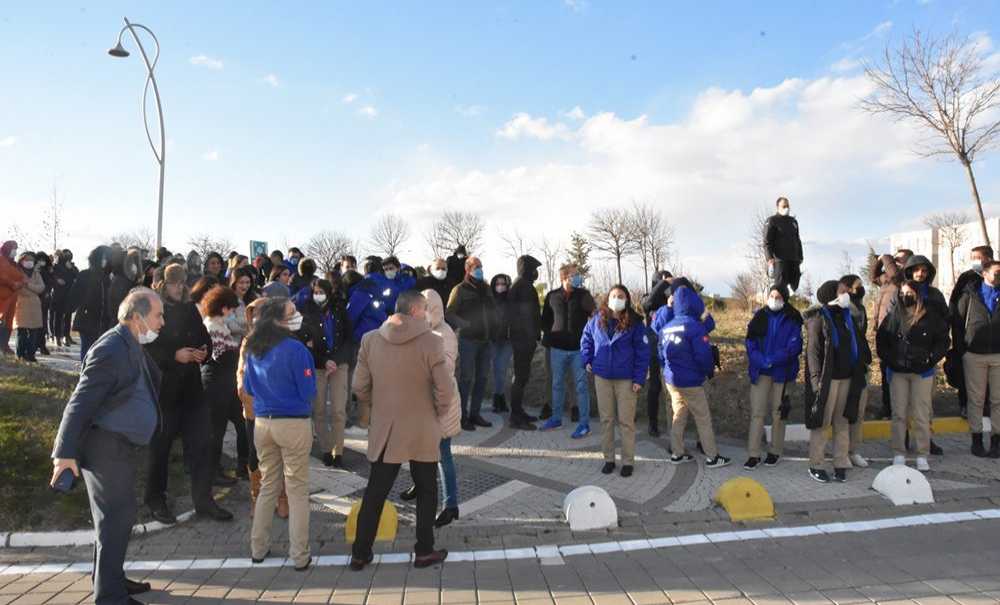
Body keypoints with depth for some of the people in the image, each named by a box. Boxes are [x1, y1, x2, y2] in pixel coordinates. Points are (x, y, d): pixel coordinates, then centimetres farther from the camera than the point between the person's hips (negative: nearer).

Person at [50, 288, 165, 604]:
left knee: (116, 516, 20)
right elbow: (80, 403, -23)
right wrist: (65, 452, -24)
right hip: (106, 447, -10)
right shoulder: (110, 350, -22)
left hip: (120, 445, 10)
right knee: (116, 518, -1)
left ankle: (111, 579, 36)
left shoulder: (132, 346, 7)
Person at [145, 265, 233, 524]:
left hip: (191, 387, 5)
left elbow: (205, 338, 17)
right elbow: (147, 350, -13)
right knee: (160, 446, 8)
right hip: (163, 388, -5)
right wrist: (175, 356, -21)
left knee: (199, 444, 6)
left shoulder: (190, 309, 9)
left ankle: (203, 500, 15)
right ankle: (156, 500, 26)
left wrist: (203, 352, -3)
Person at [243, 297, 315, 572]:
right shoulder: (295, 349, -16)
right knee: (297, 490, 5)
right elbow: (308, 392, -12)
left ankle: (258, 548, 27)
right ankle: (300, 556, 11)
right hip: (294, 423, -5)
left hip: (262, 422, 6)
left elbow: (248, 387, 14)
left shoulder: (253, 350, 3)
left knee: (267, 486, 19)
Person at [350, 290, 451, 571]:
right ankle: (424, 552, 22)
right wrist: (439, 415, 2)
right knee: (426, 492, 15)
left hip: (383, 430, 3)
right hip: (422, 431, -3)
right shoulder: (431, 342, -15)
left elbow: (360, 386, 0)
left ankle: (360, 553, 21)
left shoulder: (370, 339, -3)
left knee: (374, 493, 13)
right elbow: (445, 388, -15)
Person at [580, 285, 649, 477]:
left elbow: (642, 352, -7)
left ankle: (628, 461, 17)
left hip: (626, 379, -3)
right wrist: (587, 360, 4)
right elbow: (586, 339, 15)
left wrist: (639, 379, -12)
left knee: (626, 421, 4)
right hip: (602, 377, 3)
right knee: (606, 419, 11)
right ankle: (608, 458, 23)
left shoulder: (635, 323, -8)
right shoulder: (597, 319, 0)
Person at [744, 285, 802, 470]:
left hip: (782, 372, -1)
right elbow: (751, 343, 1)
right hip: (760, 371, 1)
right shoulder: (760, 317, 5)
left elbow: (794, 346, -8)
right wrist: (761, 362, -15)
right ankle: (754, 454, 1)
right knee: (756, 412, -3)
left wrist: (772, 360, -18)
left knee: (778, 413, 9)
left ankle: (775, 451, 23)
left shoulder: (792, 319, 0)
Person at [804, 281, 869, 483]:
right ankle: (816, 466, 8)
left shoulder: (846, 316, 14)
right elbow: (812, 350, -12)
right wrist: (816, 380, -18)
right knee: (821, 422, 0)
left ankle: (840, 464, 18)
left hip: (846, 377, 7)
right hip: (827, 378, -7)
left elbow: (858, 344, 21)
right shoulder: (818, 318, -8)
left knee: (842, 422, 10)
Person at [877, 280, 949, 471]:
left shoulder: (932, 316, -2)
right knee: (898, 414, 5)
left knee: (921, 415, 0)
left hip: (922, 372, -2)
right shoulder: (894, 316, 4)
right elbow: (881, 339, 11)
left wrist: (930, 360, -7)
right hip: (897, 371, 2)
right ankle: (898, 454, 13)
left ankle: (922, 456, 10)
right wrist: (888, 359, 1)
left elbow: (943, 341, 3)